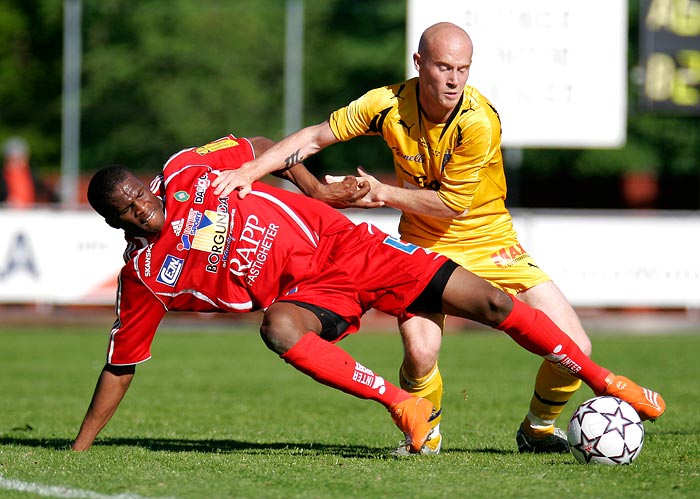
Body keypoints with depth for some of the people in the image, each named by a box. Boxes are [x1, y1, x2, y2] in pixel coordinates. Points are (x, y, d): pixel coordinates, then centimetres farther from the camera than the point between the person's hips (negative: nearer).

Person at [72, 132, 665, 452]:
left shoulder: (188, 170, -6)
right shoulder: (143, 278, -7)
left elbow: (259, 149, 14)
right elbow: (120, 366, 0)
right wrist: (78, 449, -2)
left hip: (339, 243, 1)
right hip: (308, 294, -1)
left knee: (489, 303, -7)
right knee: (278, 327, -39)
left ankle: (605, 382, 9)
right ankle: (400, 403, -29)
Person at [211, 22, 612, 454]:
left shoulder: (478, 121, -24)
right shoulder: (390, 104, -15)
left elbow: (452, 204, -19)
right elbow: (316, 137, -4)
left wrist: (382, 193, -18)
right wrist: (250, 171, -15)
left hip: (491, 241, 0)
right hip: (425, 245, 1)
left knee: (574, 348, -10)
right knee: (420, 354, -27)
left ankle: (539, 428, 21)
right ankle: (425, 435, 6)